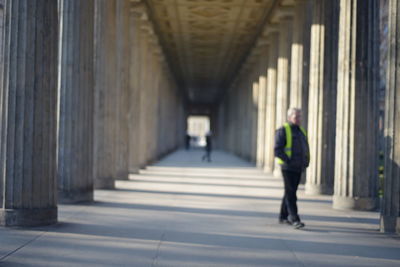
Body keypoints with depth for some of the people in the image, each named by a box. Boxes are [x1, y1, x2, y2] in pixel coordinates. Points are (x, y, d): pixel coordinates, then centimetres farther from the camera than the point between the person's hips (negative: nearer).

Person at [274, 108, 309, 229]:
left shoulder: (301, 131, 16)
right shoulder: (283, 131, -6)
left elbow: (306, 149, 23)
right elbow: (277, 150, -14)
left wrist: (306, 162, 7)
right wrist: (289, 161, -21)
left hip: (298, 169, 7)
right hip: (288, 168, -7)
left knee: (290, 192, 13)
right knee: (291, 194, -10)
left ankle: (283, 217, 24)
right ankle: (294, 219, -16)